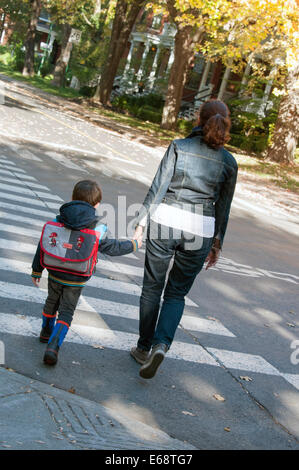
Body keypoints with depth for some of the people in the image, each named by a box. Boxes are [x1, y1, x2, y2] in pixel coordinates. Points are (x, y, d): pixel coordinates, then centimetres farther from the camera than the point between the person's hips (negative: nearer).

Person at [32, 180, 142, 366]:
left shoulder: (57, 222, -6)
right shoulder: (99, 230, -15)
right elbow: (114, 248, -3)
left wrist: (37, 271, 11)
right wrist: (134, 245, 15)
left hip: (55, 274, 3)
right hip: (76, 280, -3)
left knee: (52, 302, 26)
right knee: (66, 312, 6)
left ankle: (47, 331, 46)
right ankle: (53, 345, -8)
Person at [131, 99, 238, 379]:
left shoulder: (179, 147, -4)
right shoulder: (228, 162, 1)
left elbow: (158, 188, -6)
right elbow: (223, 208, 6)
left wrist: (141, 224, -1)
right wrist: (217, 245, 14)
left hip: (165, 221, -1)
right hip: (200, 230, 1)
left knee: (152, 288, 15)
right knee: (176, 294, 14)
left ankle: (144, 349, 24)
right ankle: (161, 344, -7)